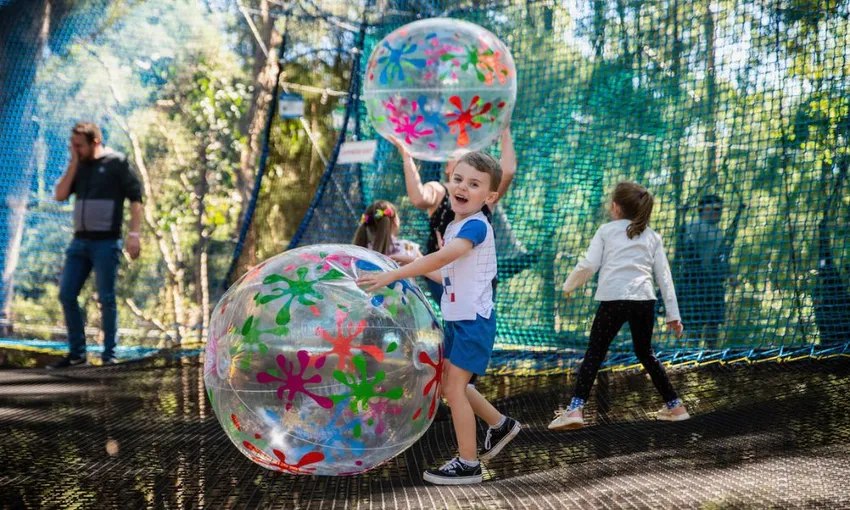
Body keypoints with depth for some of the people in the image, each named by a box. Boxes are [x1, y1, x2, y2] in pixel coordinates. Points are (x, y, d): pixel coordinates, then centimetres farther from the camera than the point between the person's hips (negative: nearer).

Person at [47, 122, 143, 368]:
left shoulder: (117, 163, -4)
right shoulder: (79, 166, 13)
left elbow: (135, 198, -8)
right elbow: (60, 195, 4)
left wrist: (134, 234, -16)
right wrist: (73, 163, -2)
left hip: (106, 243, -6)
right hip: (80, 241, 6)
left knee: (106, 299, -2)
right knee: (66, 295, 3)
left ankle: (109, 354, 6)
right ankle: (76, 352, 11)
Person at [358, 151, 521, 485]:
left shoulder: (476, 226, -18)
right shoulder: (454, 228, 10)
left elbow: (442, 258, -34)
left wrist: (391, 276, -37)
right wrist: (418, 269, 9)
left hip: (474, 319, -9)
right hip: (457, 319, 9)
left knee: (454, 385, -7)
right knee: (449, 383, 17)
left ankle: (468, 464, 1)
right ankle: (500, 425, 35)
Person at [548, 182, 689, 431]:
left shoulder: (606, 230, 10)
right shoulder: (652, 236, 18)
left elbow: (588, 265, 1)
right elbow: (664, 275, 15)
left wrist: (569, 286, 18)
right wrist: (673, 314, 16)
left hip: (613, 299, -3)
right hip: (644, 299, 3)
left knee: (594, 353, 1)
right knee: (645, 354, 21)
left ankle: (575, 409, -11)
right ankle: (675, 406, 24)